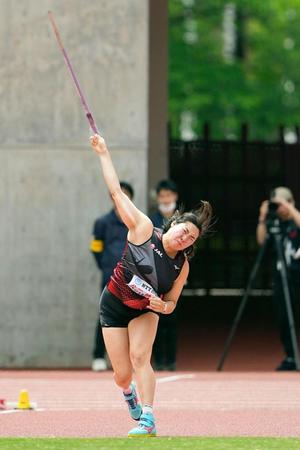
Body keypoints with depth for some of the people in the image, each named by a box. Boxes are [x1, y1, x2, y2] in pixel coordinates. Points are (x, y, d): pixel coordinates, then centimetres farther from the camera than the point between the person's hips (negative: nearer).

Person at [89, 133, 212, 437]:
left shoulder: (182, 266, -12)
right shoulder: (144, 229, -19)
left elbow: (171, 303, -1)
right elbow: (116, 192, -17)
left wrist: (163, 306, -26)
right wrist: (103, 154, -16)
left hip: (145, 311, 1)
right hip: (114, 306, -1)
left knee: (139, 357, -24)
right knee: (122, 375, -3)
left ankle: (147, 420, -26)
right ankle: (130, 393, 36)